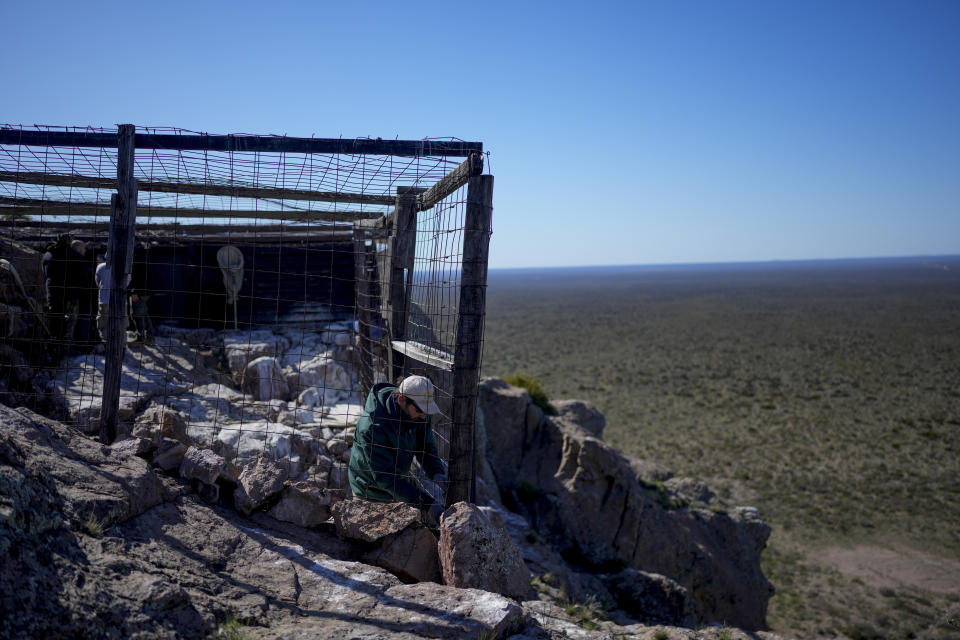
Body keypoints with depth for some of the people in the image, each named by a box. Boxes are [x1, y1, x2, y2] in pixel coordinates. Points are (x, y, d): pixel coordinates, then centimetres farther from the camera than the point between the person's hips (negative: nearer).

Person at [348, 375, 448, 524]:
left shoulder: (417, 414, -15)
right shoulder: (372, 426, -37)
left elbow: (427, 448, -3)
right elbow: (385, 477, -35)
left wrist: (437, 473, -24)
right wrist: (425, 504, -40)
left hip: (400, 476, 7)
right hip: (373, 487, -7)